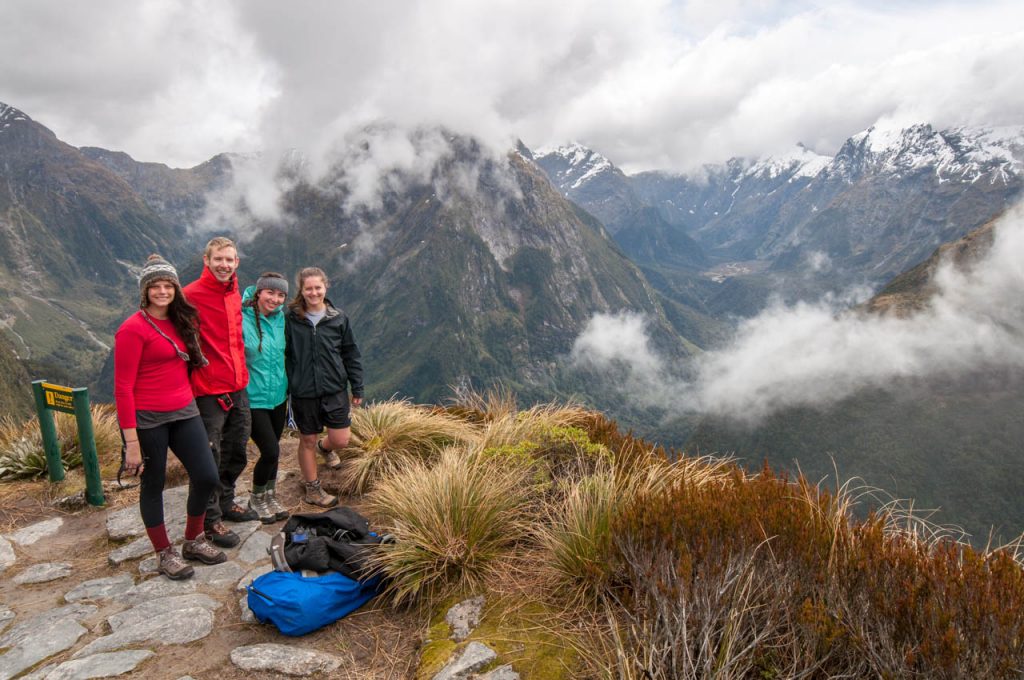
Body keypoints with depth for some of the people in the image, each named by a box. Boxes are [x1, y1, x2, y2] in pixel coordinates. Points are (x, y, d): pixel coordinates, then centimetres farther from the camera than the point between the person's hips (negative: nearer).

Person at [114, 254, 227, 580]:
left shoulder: (180, 321, 9)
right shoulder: (133, 328, -12)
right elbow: (123, 388, -13)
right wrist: (131, 442, -15)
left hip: (184, 412, 6)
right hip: (148, 419, -6)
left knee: (207, 476, 5)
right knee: (153, 485, 9)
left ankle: (194, 541, 27)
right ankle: (165, 553, 26)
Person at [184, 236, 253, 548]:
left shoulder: (235, 294, 10)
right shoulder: (191, 295, -13)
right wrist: (195, 384, -15)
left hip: (238, 387, 8)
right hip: (208, 390, -7)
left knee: (237, 451, 19)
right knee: (211, 458, 3)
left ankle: (226, 503, 37)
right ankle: (211, 520, 18)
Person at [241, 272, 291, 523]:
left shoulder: (281, 319, 2)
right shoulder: (241, 319, -16)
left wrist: (288, 389, 16)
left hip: (278, 396, 6)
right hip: (253, 399, -6)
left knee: (272, 450, 15)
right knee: (271, 451, -8)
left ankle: (270, 497, 34)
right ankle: (256, 499, 17)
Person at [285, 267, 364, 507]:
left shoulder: (338, 318, -1)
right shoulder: (292, 319, -5)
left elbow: (351, 355, 5)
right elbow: (285, 356, 0)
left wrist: (357, 388, 6)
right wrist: (284, 388, 0)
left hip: (335, 390, 1)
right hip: (303, 393, -1)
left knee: (341, 440, 2)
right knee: (307, 441, 10)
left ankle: (325, 447, 39)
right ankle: (313, 490, 28)